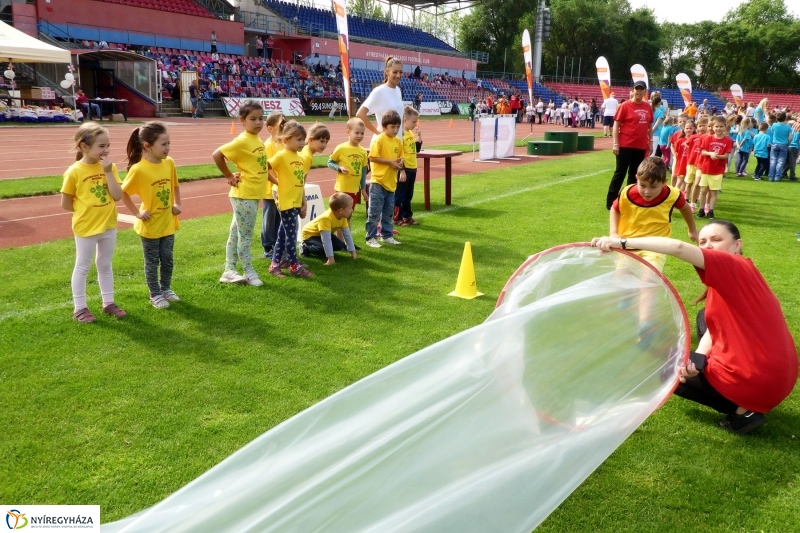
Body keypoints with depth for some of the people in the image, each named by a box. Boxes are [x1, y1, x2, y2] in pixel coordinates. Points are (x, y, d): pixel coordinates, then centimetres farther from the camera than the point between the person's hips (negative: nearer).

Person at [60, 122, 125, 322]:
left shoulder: (109, 167, -2)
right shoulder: (74, 172, -14)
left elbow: (118, 196, -12)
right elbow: (66, 204, -7)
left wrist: (108, 172, -16)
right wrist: (87, 209, -4)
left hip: (108, 226, 4)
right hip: (86, 228, -4)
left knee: (105, 265, 16)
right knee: (82, 267, 8)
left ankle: (108, 302, 28)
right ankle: (79, 307, 18)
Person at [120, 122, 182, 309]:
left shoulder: (169, 163, -4)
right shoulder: (138, 169, -20)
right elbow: (123, 192, -11)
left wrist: (177, 204, 4)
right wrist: (137, 212, -12)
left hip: (168, 222, 5)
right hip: (150, 225, -5)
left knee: (167, 259, 16)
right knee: (152, 262, 10)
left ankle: (166, 289, 35)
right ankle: (155, 295, 23)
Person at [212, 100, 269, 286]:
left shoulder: (258, 140, 8)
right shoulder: (242, 141, -16)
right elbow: (217, 155, -20)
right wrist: (229, 176, -11)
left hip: (254, 195, 8)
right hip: (244, 195, -8)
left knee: (236, 234, 14)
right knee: (245, 236, 3)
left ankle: (229, 271, 22)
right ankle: (249, 272, 13)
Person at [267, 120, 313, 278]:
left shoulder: (302, 159, 11)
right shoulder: (281, 156, -11)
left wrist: (304, 204, 14)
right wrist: (278, 182, -6)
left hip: (296, 202, 7)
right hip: (286, 202, -7)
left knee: (283, 234, 13)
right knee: (291, 234, -1)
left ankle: (275, 264, 21)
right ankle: (294, 266, 9)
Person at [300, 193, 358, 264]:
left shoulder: (343, 217, -17)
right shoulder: (326, 218, -41)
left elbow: (347, 235, -8)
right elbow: (326, 240, -44)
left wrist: (353, 251, -7)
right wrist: (330, 258, -44)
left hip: (325, 234, 7)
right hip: (310, 234, -7)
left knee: (340, 246, -11)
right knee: (323, 249, -30)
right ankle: (305, 248, -3)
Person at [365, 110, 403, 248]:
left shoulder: (398, 142, 8)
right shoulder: (379, 139, -11)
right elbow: (372, 157, -16)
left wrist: (400, 162, -4)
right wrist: (390, 162, -19)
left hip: (391, 182, 7)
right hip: (378, 181, -7)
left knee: (388, 212, 14)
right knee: (374, 212, -3)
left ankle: (386, 235, 25)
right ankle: (371, 238, 5)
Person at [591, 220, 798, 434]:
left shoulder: (734, 268, -15)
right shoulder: (738, 273, 12)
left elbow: (679, 248, -31)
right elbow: (716, 326, 6)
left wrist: (623, 243, -37)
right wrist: (697, 358, -10)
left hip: (755, 379, -9)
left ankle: (743, 411, 4)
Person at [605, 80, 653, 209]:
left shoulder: (648, 107, 8)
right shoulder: (625, 106, -6)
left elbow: (650, 126, 16)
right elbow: (616, 125, -8)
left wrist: (650, 142, 13)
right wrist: (615, 143, -14)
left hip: (641, 146, 5)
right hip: (625, 145, -5)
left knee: (635, 174, 11)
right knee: (620, 173, -2)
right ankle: (610, 201, 4)